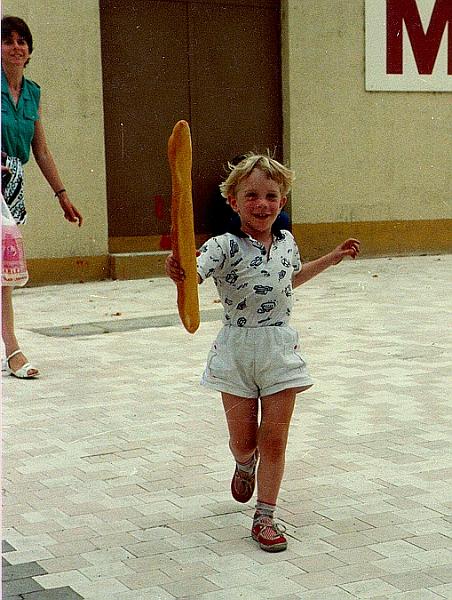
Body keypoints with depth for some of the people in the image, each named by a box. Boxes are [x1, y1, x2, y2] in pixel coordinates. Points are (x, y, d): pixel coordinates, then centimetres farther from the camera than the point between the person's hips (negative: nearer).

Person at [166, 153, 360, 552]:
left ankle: (265, 518, 15)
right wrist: (178, 270, -56)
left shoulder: (287, 243, 4)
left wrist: (332, 258, 27)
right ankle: (245, 466, 46)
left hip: (281, 350, 3)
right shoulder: (225, 247, -14)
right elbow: (194, 275, -33)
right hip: (237, 351, -3)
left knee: (274, 438, 3)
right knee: (242, 440, 8)